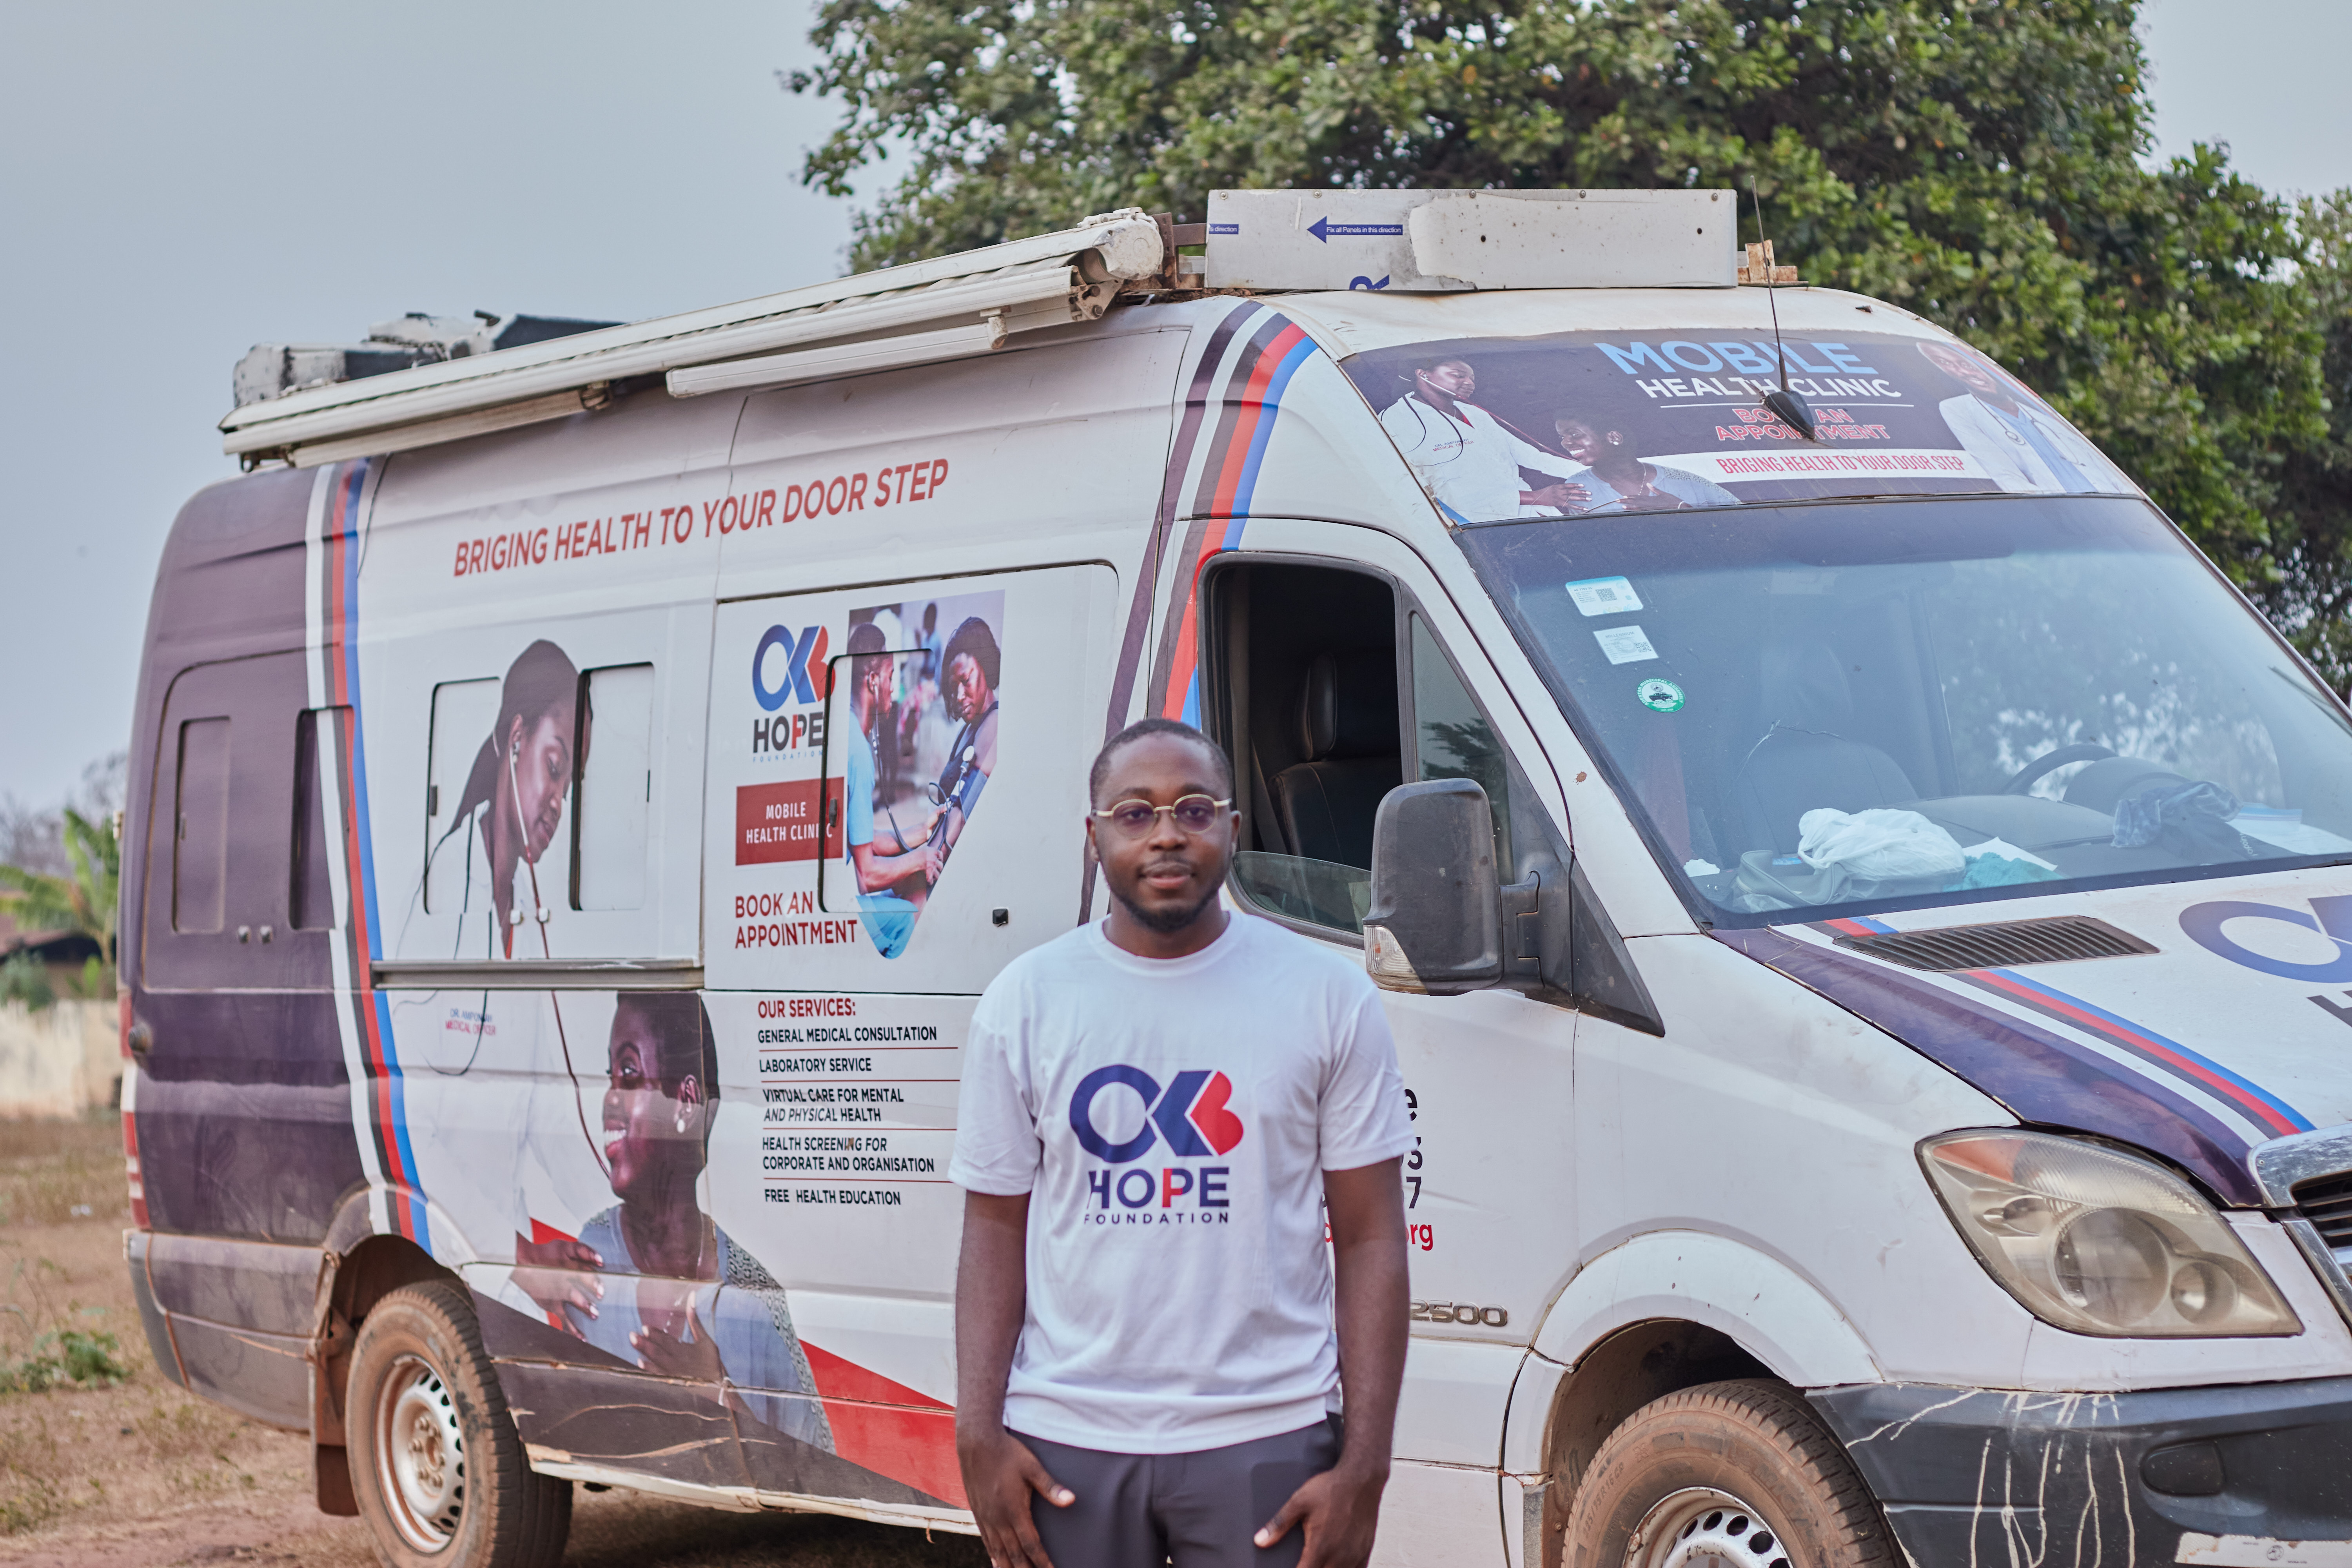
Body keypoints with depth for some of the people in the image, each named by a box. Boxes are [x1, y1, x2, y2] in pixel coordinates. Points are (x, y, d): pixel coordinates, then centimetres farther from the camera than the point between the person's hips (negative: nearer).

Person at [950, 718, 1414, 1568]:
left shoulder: (1330, 996, 2)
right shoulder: (1026, 999, 6)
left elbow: (1370, 1239, 1)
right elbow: (995, 1231, 6)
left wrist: (1364, 1467, -6)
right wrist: (977, 1435, -4)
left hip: (1267, 1439, -1)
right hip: (1065, 1443, 1)